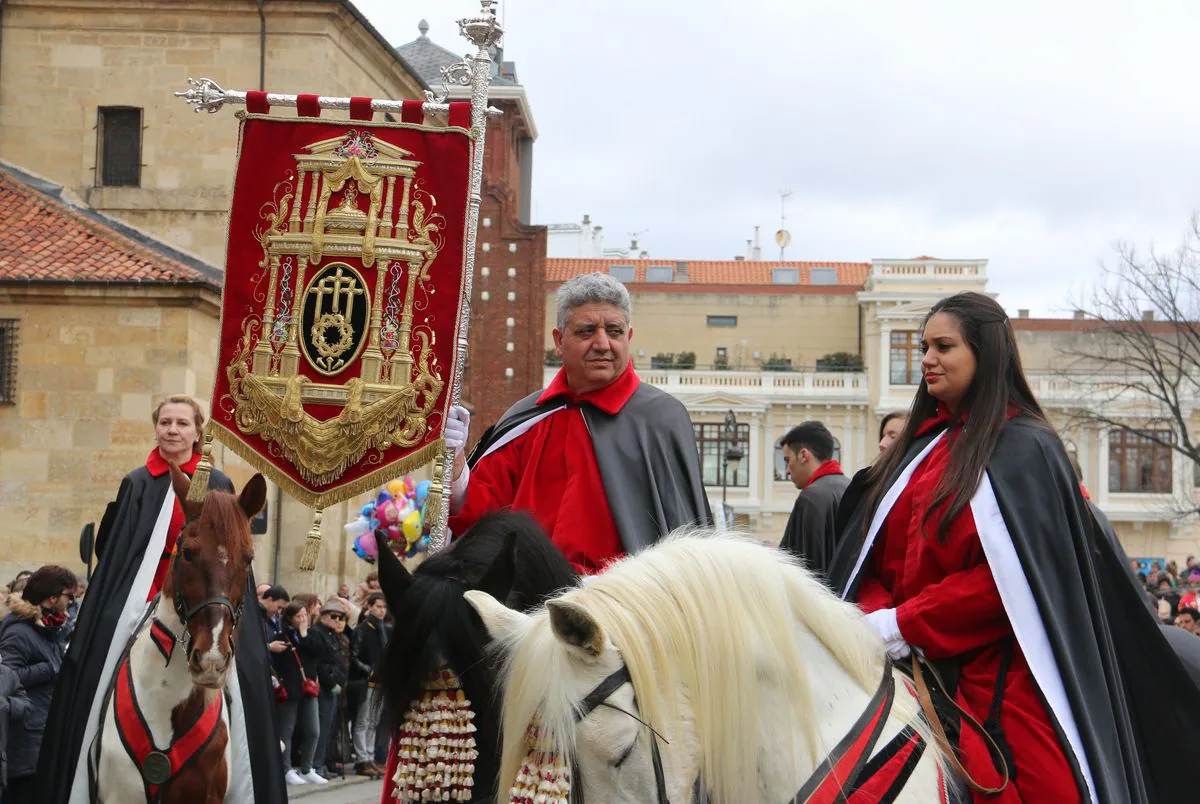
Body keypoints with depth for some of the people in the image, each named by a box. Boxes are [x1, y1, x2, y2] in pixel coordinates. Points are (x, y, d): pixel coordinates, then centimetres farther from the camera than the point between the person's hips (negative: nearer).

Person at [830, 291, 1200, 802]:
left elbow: (1013, 574, -14)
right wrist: (873, 620, -8)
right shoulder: (919, 449, 17)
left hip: (1001, 680, -6)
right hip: (911, 671, 6)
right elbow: (868, 560, 14)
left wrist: (904, 625, -16)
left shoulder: (1025, 449, -4)